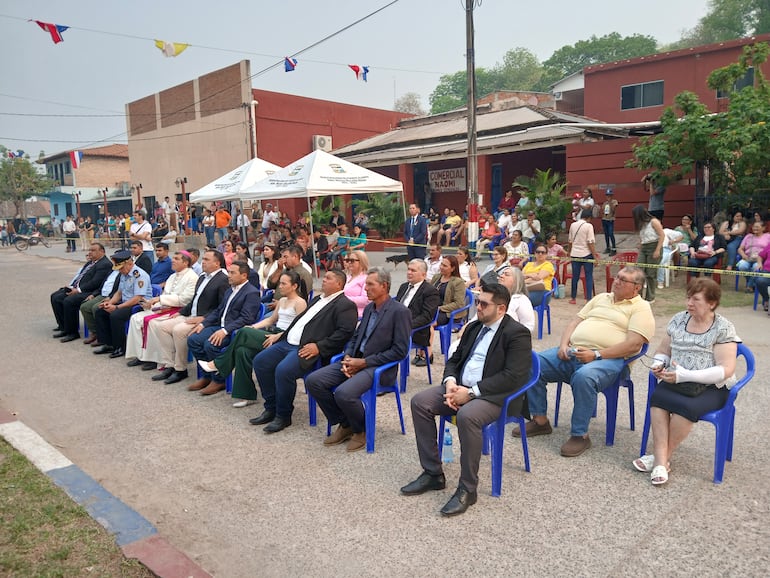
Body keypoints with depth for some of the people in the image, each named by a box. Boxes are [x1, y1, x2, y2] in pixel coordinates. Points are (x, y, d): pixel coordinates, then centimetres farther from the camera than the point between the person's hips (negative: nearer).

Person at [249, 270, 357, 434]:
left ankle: (283, 416, -8)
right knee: (260, 361, -2)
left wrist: (319, 346, -21)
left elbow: (344, 332, -16)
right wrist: (281, 334, 16)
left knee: (283, 370, -29)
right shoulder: (317, 299, 25)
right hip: (288, 343, 9)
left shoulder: (345, 305, -4)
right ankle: (271, 408, 9)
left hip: (307, 349, -9)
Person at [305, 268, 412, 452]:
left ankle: (362, 430, 1)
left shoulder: (399, 312, -10)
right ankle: (344, 424, 9)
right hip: (355, 361, 8)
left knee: (344, 393, -32)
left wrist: (364, 362, -15)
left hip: (378, 367, -8)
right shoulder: (369, 308, 15)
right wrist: (347, 358, -2)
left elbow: (400, 351, -14)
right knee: (313, 380, -8)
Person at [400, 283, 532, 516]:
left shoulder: (517, 333, -9)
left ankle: (467, 489, -18)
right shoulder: (473, 327, 15)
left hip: (495, 395, -8)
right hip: (461, 387, 8)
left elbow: (513, 377, -19)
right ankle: (432, 473, 0)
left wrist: (471, 392, -21)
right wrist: (450, 382, -5)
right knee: (419, 402, -10)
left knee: (467, 416, -37)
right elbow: (454, 359, 19)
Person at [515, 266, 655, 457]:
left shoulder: (641, 308, 5)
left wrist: (596, 354, -18)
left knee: (584, 377, -39)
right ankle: (540, 420, 1)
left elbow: (634, 344, -9)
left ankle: (580, 435, -20)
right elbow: (575, 322, 22)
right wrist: (564, 345, 2)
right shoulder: (601, 298, 25)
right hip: (572, 352, 7)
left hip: (607, 360, -6)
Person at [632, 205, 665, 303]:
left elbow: (662, 235, -11)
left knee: (650, 273, -1)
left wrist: (657, 250, -16)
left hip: (653, 247, -7)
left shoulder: (653, 221, -7)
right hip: (643, 248, 7)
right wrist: (639, 250, 9)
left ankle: (650, 298, 11)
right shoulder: (641, 224, 15)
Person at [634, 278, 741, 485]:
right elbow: (663, 351, 19)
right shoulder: (679, 320, 10)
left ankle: (661, 457, -16)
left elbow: (726, 370, -14)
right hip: (676, 382, 4)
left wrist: (686, 375, -24)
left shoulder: (723, 329, -5)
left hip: (711, 387, -4)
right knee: (657, 398, -29)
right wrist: (658, 364, -6)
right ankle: (661, 462, -30)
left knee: (687, 406, -34)